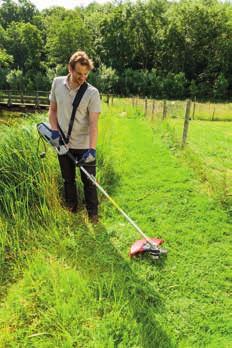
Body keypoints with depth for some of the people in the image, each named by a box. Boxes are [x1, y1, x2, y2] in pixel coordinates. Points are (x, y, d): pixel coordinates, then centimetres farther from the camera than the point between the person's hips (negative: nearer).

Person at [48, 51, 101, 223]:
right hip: (63, 144, 4)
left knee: (89, 181, 5)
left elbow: (93, 123, -20)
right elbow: (53, 110, 8)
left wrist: (92, 149, -29)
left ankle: (93, 213, 22)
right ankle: (71, 209, 37)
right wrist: (55, 130, -7)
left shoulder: (92, 93, -15)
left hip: (84, 146, -4)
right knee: (68, 179, 18)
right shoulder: (57, 83, -2)